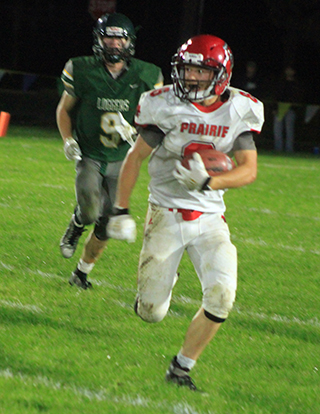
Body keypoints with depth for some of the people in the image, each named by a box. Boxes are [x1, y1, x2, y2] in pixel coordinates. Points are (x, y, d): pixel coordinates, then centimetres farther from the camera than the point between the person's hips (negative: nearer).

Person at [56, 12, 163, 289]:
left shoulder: (146, 76, -6)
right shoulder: (82, 71, -8)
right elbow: (64, 109, 7)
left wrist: (133, 131, -14)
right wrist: (68, 139, -9)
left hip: (121, 159, 2)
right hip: (89, 155, -2)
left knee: (106, 225, 3)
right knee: (90, 211, -20)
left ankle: (83, 271, 24)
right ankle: (77, 225, 17)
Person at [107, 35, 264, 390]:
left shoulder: (238, 111, -3)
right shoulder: (167, 106, -9)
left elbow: (249, 170, -5)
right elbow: (135, 157, -1)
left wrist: (208, 182, -22)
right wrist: (121, 210, -3)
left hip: (210, 219, 2)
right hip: (167, 215, -2)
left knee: (221, 299, -17)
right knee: (151, 314, -3)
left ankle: (181, 367, 4)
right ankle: (158, 280, 35)